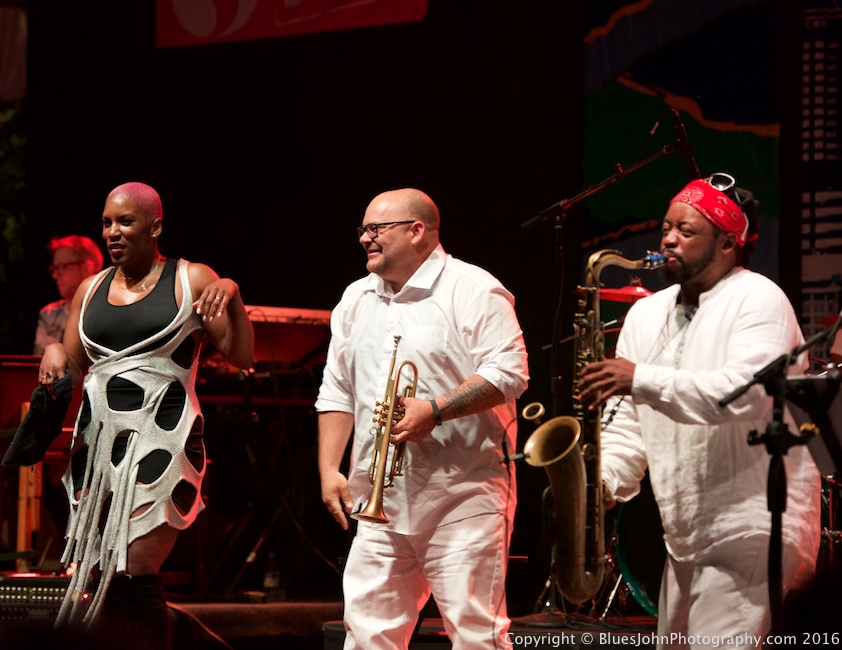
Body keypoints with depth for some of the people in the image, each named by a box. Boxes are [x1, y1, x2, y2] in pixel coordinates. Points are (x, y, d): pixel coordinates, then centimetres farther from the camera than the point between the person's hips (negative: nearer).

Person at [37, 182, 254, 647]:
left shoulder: (191, 281, 3)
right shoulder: (90, 291, 16)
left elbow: (240, 356, -1)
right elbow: (72, 369, 20)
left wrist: (231, 296, -14)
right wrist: (55, 354, -2)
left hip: (162, 439, -5)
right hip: (97, 439, 5)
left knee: (134, 571, -16)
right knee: (89, 575, 1)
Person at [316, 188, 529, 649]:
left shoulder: (472, 291, -5)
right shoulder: (357, 300, 16)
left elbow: (510, 373, -13)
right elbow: (337, 392, 19)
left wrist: (435, 411, -20)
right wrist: (329, 469, 9)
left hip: (463, 497, -6)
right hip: (382, 501, 6)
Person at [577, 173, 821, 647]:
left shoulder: (759, 301, -8)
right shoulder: (645, 315, 16)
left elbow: (746, 393, -24)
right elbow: (628, 421, 16)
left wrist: (643, 381, -28)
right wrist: (606, 478, -3)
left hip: (753, 532, -8)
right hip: (686, 537, 8)